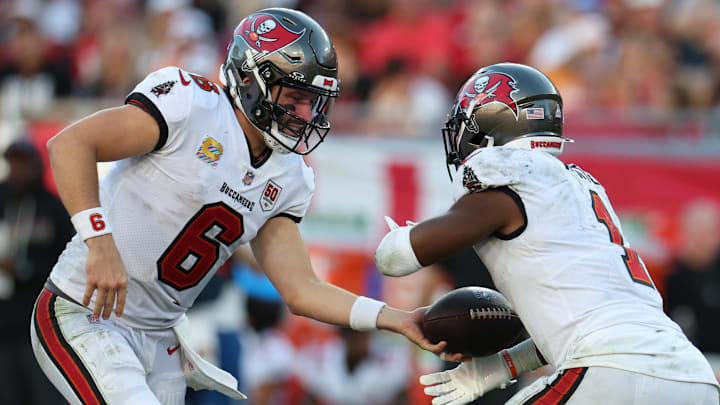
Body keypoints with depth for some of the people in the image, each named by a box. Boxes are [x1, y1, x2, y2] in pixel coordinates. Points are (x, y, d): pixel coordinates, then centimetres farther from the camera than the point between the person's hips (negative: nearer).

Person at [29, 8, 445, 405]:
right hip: (83, 314, -8)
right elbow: (70, 145, -21)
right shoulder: (192, 106, -15)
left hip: (158, 339, 8)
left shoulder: (286, 179, 7)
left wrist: (398, 319, -6)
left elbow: (300, 290, 5)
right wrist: (100, 244, -30)